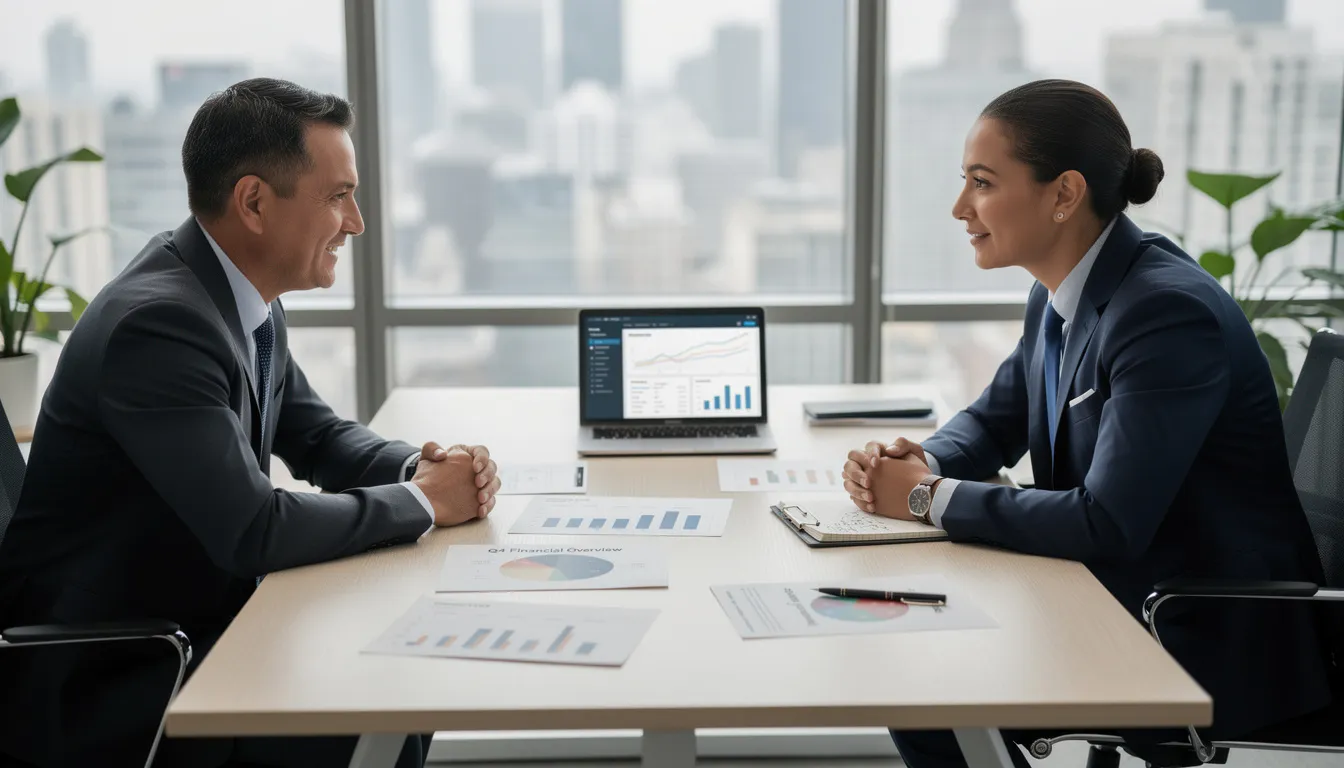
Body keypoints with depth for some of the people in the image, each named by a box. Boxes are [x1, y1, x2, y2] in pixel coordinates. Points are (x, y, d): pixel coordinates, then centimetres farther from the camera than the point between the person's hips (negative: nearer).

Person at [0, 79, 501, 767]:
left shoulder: (248, 298, 3)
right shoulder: (156, 323, -25)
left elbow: (318, 437, 15)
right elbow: (251, 530, -29)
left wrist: (421, 466, -5)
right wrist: (420, 501, -17)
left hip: (200, 622, 9)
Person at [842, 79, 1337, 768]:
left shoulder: (1168, 311, -25)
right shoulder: (1059, 296, 3)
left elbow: (1107, 524, -30)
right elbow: (994, 421, 16)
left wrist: (932, 498, -21)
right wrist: (923, 463, -6)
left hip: (1210, 645, -8)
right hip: (1114, 598, 8)